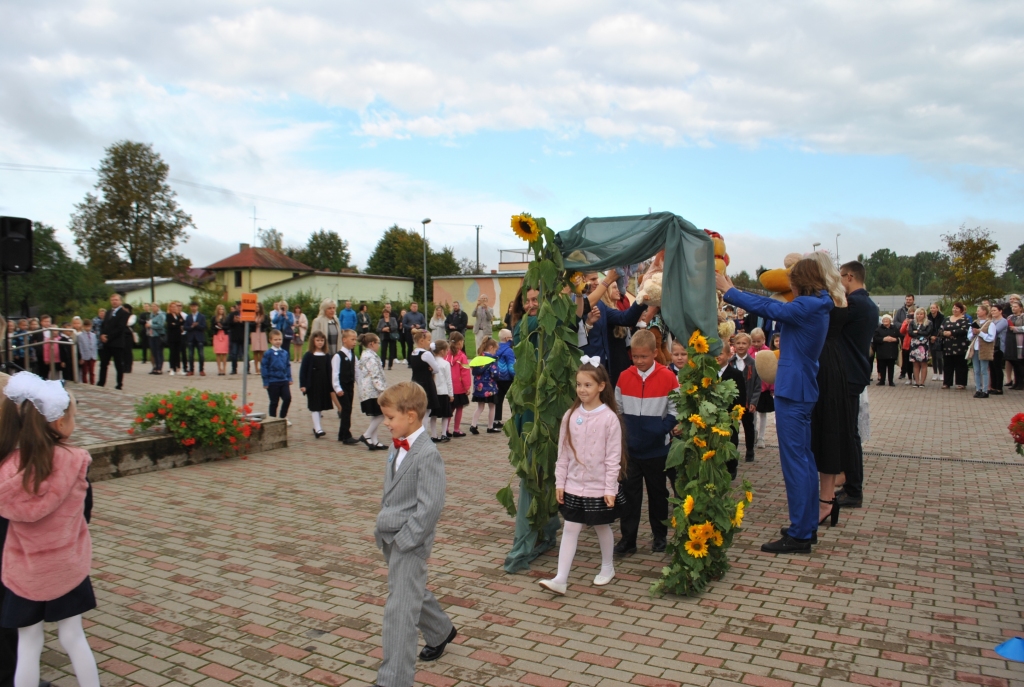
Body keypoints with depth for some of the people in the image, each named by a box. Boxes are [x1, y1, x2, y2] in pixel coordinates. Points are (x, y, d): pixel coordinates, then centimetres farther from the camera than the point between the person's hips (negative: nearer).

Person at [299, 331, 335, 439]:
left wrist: (331, 387, 8)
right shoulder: (308, 355, -5)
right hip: (312, 385, -4)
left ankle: (316, 427, 22)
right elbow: (303, 371, -6)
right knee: (314, 407, -7)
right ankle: (318, 429, -13)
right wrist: (302, 385, -12)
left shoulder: (326, 356, 6)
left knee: (321, 407, 10)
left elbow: (329, 372, 9)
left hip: (324, 385, 4)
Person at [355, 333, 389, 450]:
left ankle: (374, 441, 11)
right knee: (381, 414, -6)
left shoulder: (365, 356, 17)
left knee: (376, 416, 11)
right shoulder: (371, 357, -14)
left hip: (366, 391, 10)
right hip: (373, 391, -10)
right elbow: (375, 376, -20)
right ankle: (366, 436, -4)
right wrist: (382, 389, -21)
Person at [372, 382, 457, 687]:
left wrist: (404, 539, -20)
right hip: (391, 538, 9)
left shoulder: (427, 455, -20)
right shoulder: (397, 448, 6)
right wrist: (382, 527, 13)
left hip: (410, 542, -9)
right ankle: (440, 632, 50)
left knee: (399, 609, -7)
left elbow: (430, 506, -24)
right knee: (412, 591, 26)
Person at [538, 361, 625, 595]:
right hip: (573, 486, 3)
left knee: (602, 527, 14)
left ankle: (608, 568, 35)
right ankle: (560, 579, 3)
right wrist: (559, 482, 3)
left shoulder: (609, 418, -12)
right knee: (570, 529, 3)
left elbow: (613, 457, -11)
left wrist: (610, 489, -11)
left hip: (599, 487, -3)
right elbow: (563, 453, 4)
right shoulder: (570, 416, -1)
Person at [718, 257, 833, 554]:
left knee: (795, 461, -7)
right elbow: (775, 307, 16)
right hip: (803, 390, 10)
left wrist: (728, 290, -4)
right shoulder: (816, 306, 13)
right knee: (803, 459, 15)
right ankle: (807, 526, 25)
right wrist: (733, 291, 15)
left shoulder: (807, 307, -16)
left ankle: (799, 535, -2)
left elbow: (767, 308, -14)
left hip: (793, 391, -10)